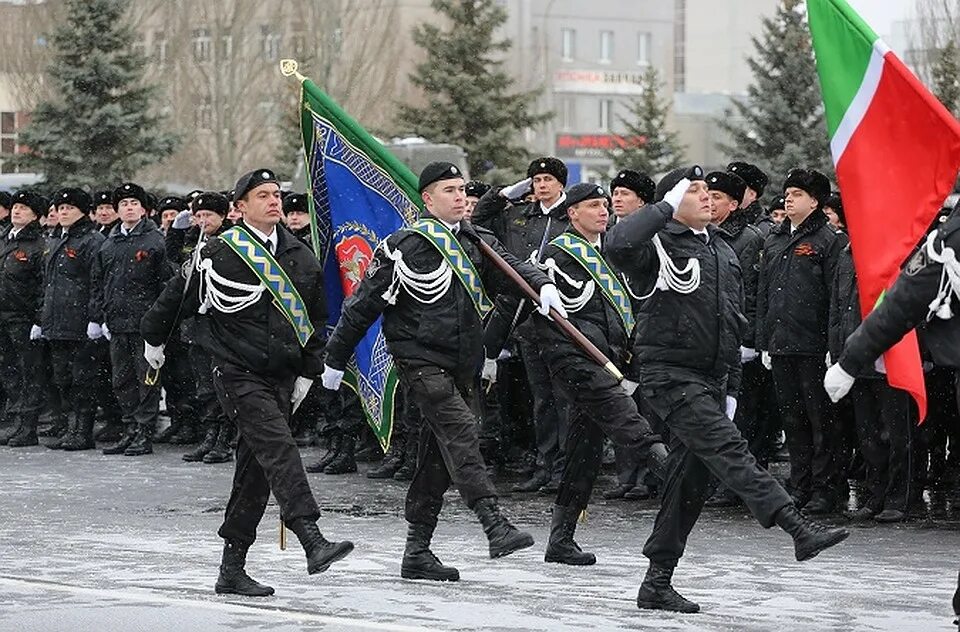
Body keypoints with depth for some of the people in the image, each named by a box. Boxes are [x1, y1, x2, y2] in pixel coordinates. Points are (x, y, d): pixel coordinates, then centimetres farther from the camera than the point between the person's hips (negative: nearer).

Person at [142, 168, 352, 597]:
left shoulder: (300, 256, 10)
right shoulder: (220, 253, -8)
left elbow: (316, 317, 20)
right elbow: (179, 294, 4)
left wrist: (308, 370, 15)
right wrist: (153, 339, 15)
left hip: (280, 376, 6)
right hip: (238, 373, -6)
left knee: (256, 470, 7)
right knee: (278, 448, -23)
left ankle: (232, 569, 12)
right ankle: (313, 543, -34)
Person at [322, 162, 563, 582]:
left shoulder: (477, 243, 13)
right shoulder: (408, 246, -7)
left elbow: (510, 269, 0)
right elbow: (365, 302, -4)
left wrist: (542, 285, -24)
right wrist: (335, 359, -1)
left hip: (460, 365, 7)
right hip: (421, 360, -7)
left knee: (440, 458, 9)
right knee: (460, 431, -23)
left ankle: (417, 552, 15)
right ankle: (496, 527, -33)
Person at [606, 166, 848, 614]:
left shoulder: (724, 253, 18)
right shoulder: (660, 245, -6)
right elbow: (617, 245, -30)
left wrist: (730, 387, 21)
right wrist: (666, 205, -19)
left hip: (710, 379, 8)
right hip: (670, 373, -8)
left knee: (692, 477, 8)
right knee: (726, 447, -21)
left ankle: (657, 582, 14)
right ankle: (799, 529, -35)